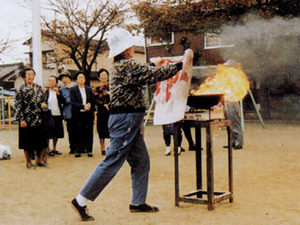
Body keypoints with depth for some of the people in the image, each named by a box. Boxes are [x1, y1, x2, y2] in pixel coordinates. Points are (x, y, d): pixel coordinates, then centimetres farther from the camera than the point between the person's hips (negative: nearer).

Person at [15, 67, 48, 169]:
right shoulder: (21, 89, -5)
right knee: (27, 141, 4)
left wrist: (43, 104, -5)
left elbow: (44, 99, 19)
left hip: (38, 119, 4)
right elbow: (18, 105, -8)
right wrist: (21, 119, -14)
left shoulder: (39, 88, 9)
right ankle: (28, 162, 15)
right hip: (26, 120, -4)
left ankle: (41, 160, 20)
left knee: (41, 140, 7)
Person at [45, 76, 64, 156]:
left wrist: (58, 93, -16)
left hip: (58, 115, 3)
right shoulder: (45, 92, 1)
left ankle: (54, 149, 20)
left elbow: (63, 101, -6)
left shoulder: (59, 91, 6)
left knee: (56, 133, 9)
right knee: (48, 133, -3)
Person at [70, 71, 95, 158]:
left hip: (88, 114, 2)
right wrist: (83, 106, -16)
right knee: (79, 133, -2)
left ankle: (89, 150, 5)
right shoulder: (73, 89, 4)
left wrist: (89, 104, -6)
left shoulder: (89, 89, 13)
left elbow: (93, 100, 15)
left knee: (89, 132, 1)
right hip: (78, 114, -2)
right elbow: (73, 102, -6)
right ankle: (79, 150, 3)